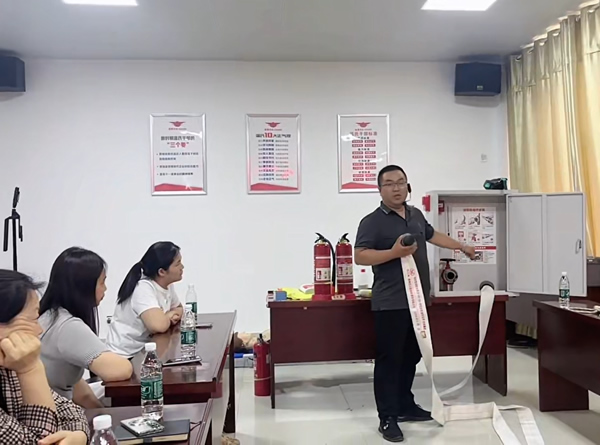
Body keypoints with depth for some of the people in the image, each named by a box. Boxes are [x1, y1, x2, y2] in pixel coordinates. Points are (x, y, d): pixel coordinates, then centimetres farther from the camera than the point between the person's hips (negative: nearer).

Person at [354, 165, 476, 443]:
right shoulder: (372, 221, -9)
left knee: (411, 357, 16)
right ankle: (387, 418, 6)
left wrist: (462, 247, 41)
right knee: (389, 360, -3)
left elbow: (432, 235, 31)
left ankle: (405, 406, 31)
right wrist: (394, 252, -26)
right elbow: (360, 256, -16)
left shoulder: (416, 215, 14)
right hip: (390, 303, -7)